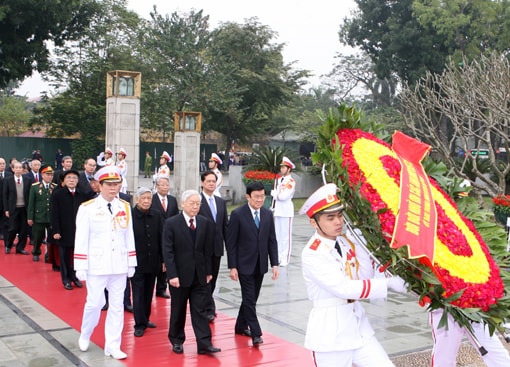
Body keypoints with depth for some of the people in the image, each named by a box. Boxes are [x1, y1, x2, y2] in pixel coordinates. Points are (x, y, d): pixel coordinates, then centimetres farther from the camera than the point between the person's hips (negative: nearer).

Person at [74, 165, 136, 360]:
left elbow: (129, 236, 8)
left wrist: (131, 263, 7)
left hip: (119, 266, 4)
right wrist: (80, 268, -8)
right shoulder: (87, 208, -6)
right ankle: (84, 336, 28)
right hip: (96, 265, -3)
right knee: (95, 303, 0)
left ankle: (112, 346, 18)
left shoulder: (125, 207, 4)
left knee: (117, 306, 7)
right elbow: (81, 239, -6)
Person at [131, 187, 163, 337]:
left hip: (153, 261, 4)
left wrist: (163, 259, 7)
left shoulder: (156, 215, 2)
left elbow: (161, 238, 7)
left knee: (148, 292, 15)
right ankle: (140, 324, 8)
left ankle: (145, 318, 30)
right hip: (136, 262, -4)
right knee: (138, 294, 1)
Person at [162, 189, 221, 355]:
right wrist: (172, 274, -15)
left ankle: (204, 344, 4)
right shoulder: (171, 223, -7)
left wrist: (208, 271, 6)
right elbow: (168, 251, -10)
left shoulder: (205, 223, 3)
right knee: (178, 310, 11)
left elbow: (207, 249, 7)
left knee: (200, 310, 3)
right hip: (180, 274, -2)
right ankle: (176, 341, 26)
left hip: (199, 275, 2)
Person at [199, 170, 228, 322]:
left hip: (217, 247, 6)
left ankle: (204, 306, 27)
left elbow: (225, 225, 13)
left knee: (212, 279, 13)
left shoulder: (221, 202, 12)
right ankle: (209, 309, 3)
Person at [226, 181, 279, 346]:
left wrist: (274, 264, 0)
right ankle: (255, 333, 1)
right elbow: (231, 243, -9)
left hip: (260, 265, 5)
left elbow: (272, 241, 6)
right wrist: (232, 267, -12)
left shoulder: (267, 214, 4)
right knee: (249, 299, -5)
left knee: (251, 298, 14)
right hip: (244, 265, -5)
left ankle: (241, 326, 30)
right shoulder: (237, 214, -11)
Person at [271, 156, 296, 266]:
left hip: (286, 211, -8)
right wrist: (277, 194, -6)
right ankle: (278, 257, 20)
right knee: (277, 235, 12)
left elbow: (284, 196, -18)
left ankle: (285, 259, 0)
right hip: (277, 210, 8)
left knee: (286, 235, -4)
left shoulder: (291, 182, -10)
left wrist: (274, 193, -4)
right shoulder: (279, 180, 15)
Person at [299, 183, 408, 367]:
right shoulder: (311, 254, -16)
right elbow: (344, 288, -23)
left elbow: (365, 276, -4)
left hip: (358, 323, 6)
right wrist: (388, 283, -22)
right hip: (330, 332, -6)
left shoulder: (347, 240, 4)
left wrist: (359, 241, -9)